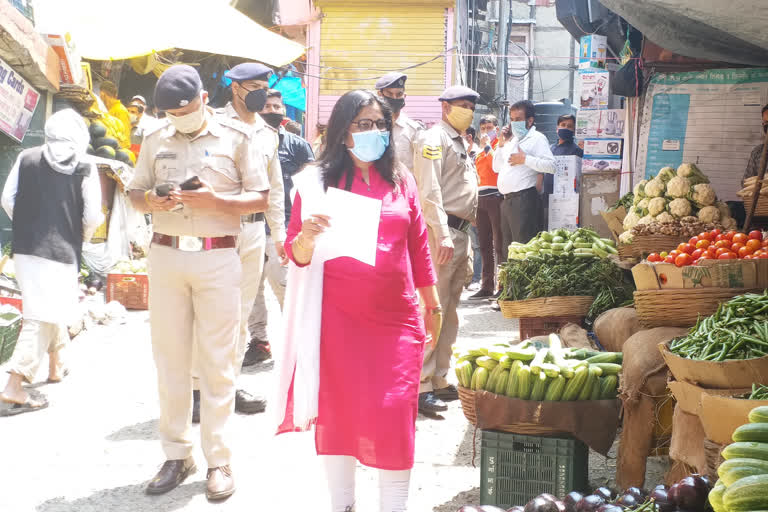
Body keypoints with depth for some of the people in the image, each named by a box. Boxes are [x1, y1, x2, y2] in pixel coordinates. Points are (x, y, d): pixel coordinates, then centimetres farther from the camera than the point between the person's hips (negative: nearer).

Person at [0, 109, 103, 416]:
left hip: (26, 248, 5)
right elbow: (93, 217, -6)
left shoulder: (27, 158, 4)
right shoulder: (85, 168, -4)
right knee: (42, 317, -4)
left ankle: (56, 365, 40)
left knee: (53, 310, 25)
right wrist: (82, 238, 14)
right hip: (60, 252, -5)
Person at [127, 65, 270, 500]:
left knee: (217, 362, -1)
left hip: (218, 257, -3)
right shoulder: (156, 141, 12)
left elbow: (261, 198, 0)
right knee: (170, 359, 6)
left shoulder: (237, 137, 1)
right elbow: (135, 192, 16)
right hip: (166, 255, 4)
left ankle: (219, 460, 7)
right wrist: (152, 201, -8)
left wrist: (215, 201, -17)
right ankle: (177, 454, 17)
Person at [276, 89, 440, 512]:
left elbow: (418, 246, 13)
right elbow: (297, 254, 0)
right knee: (339, 410, 7)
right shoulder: (318, 180, 0)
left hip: (397, 317, 2)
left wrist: (432, 304, 16)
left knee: (394, 412, -1)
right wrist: (307, 237, -22)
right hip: (338, 317, -1)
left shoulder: (400, 179, 8)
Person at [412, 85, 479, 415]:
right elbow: (429, 191, -18)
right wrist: (442, 236, -25)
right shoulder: (434, 139, -7)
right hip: (441, 233, -10)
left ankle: (439, 380, 20)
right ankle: (421, 386, -7)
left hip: (460, 234, 10)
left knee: (450, 312, 12)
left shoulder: (458, 142, 22)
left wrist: (463, 237, 21)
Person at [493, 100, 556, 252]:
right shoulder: (512, 139, 21)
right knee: (507, 249, 13)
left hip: (524, 198, -9)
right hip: (507, 200, 9)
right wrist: (501, 144, 13)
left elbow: (551, 166, -15)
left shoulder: (537, 138, -2)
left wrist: (525, 159, -16)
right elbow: (496, 167, 24)